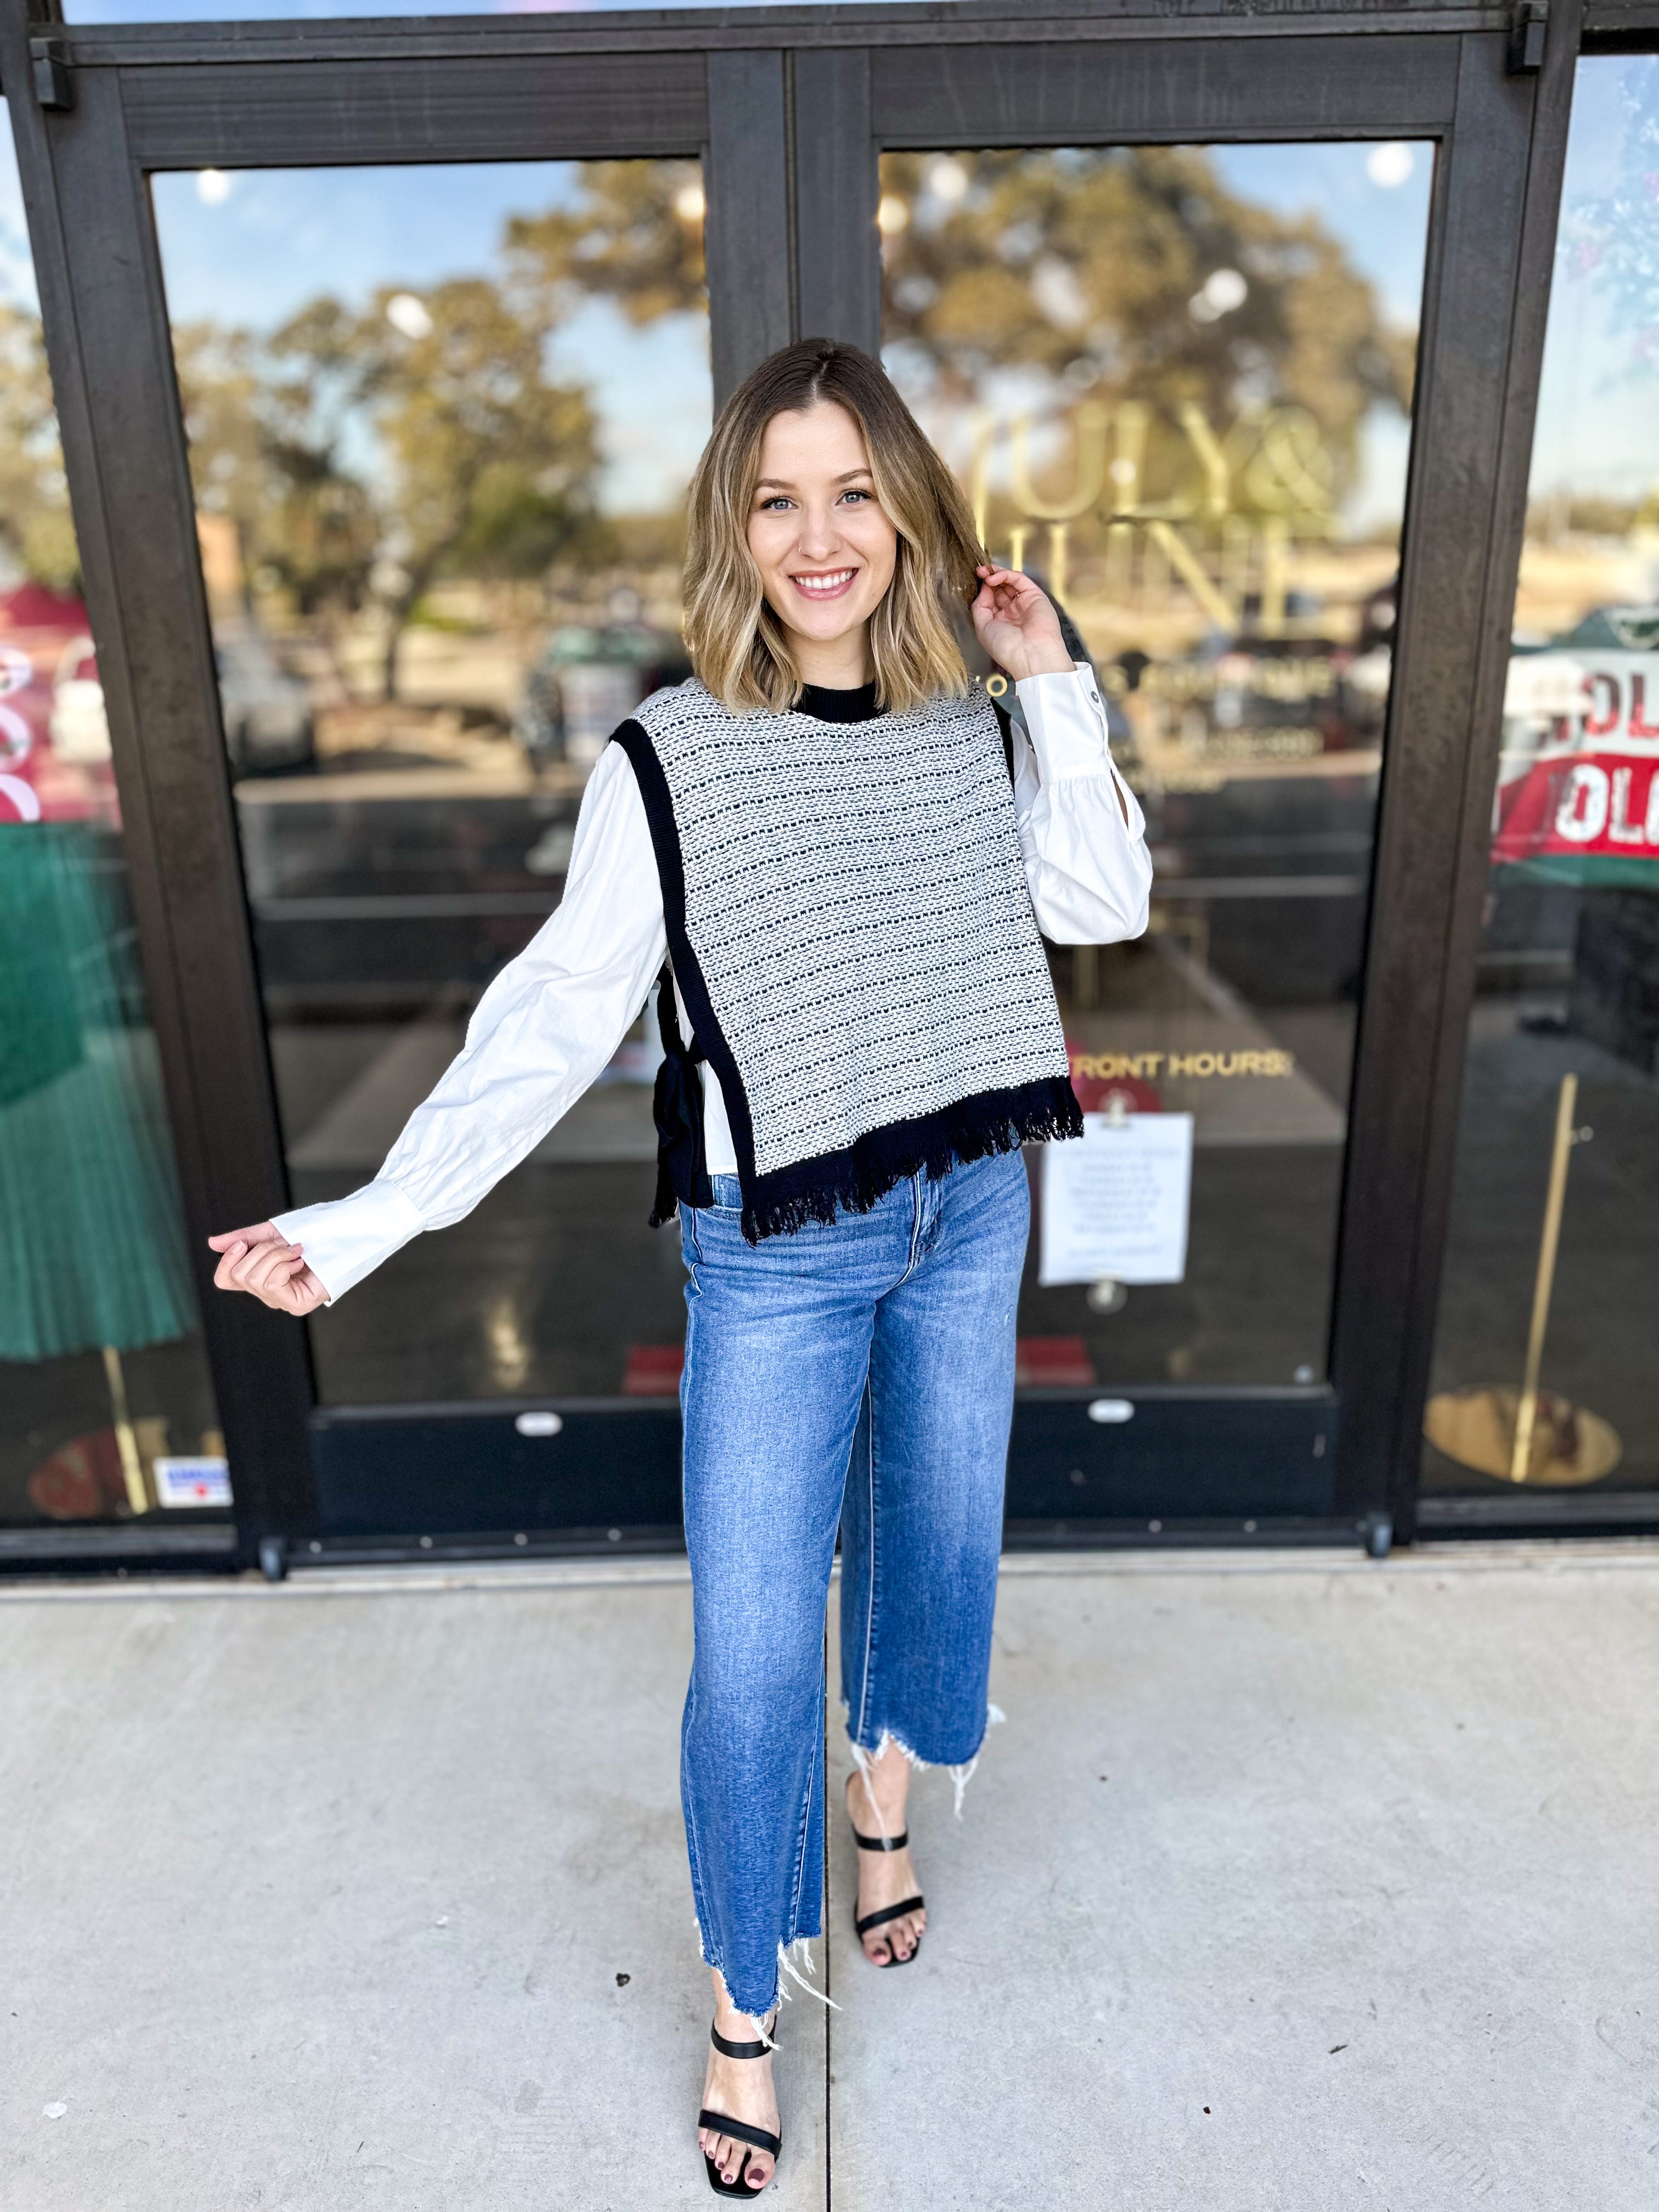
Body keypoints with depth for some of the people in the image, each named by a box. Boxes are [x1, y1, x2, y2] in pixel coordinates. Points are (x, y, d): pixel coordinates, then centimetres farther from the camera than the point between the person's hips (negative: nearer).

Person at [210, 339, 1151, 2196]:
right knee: (754, 1653, 3)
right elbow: (559, 1013, -13)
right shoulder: (667, 761, -10)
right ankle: (743, 2009, 30)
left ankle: (886, 1800, 52)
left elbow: (1102, 905, -6)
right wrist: (367, 1223, -19)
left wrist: (1055, 687, -9)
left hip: (969, 1214, 4)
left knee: (935, 1543, 21)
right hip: (777, 1261, -4)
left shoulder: (978, 730, 2)